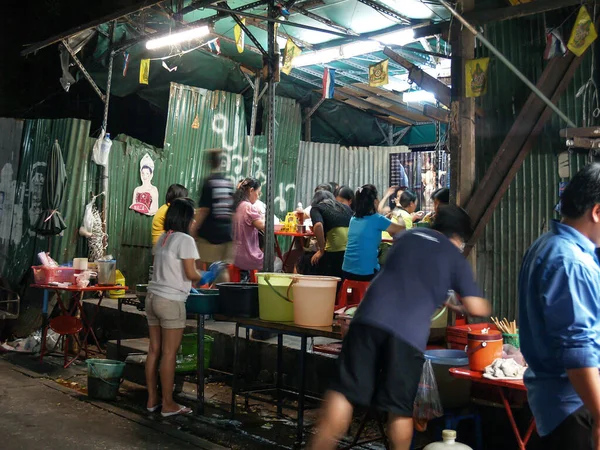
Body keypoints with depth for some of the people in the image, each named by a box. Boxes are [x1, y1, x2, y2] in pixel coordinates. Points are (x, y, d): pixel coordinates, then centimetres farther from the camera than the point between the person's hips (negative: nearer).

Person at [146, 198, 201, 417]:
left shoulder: (162, 238, 12)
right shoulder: (185, 240, -12)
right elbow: (191, 273, -15)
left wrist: (186, 283, 19)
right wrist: (202, 278, 5)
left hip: (153, 297, 8)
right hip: (170, 301, -8)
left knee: (154, 351, 12)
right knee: (169, 354, -1)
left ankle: (152, 399, 20)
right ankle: (168, 404, 6)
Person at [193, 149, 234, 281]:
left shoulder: (209, 182, -9)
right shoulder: (229, 183, 7)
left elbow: (203, 209, -12)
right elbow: (234, 211, 11)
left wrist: (194, 229, -5)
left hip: (209, 232, -5)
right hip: (227, 232, 5)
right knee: (223, 269, 9)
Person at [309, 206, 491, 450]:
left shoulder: (408, 236, 26)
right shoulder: (456, 258, 16)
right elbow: (476, 308, 12)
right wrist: (485, 305, 36)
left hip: (371, 317, 3)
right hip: (408, 332, -2)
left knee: (343, 391, 3)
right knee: (400, 409, 10)